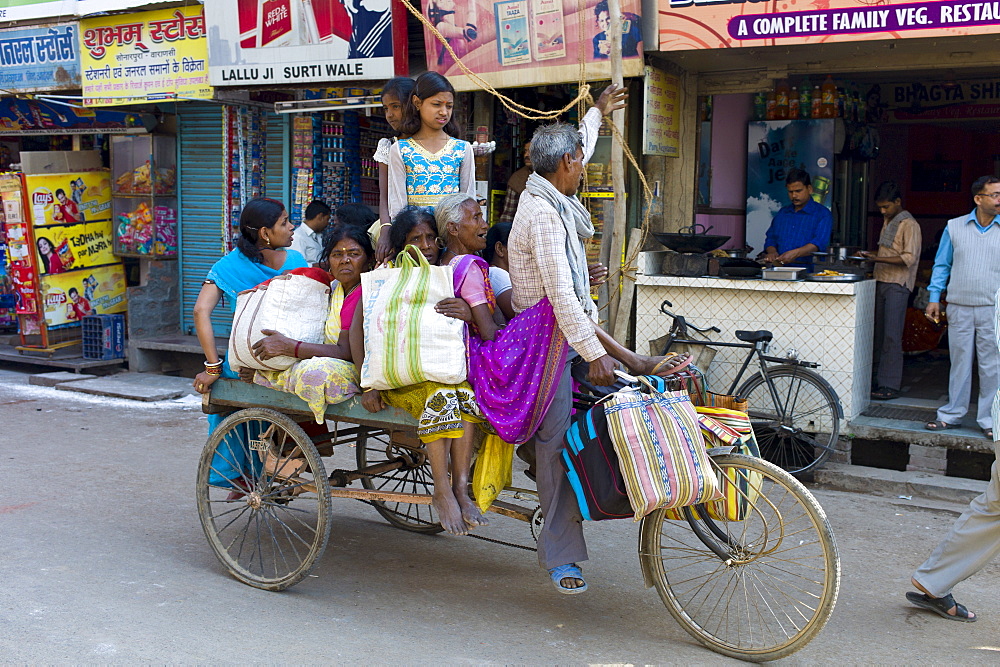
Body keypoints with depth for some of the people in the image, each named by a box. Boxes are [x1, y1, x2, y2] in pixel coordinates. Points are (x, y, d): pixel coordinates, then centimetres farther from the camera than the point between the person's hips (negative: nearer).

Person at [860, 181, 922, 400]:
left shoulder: (909, 225, -9)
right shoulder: (888, 221, 19)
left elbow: (909, 258, -17)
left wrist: (879, 259, -22)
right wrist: (871, 255, 11)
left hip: (897, 285, -8)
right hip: (881, 282, 9)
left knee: (892, 335, -10)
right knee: (880, 333, 7)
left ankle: (890, 385, -9)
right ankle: (881, 378, 13)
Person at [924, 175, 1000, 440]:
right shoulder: (954, 227, 6)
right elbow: (941, 264, 11)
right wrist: (934, 297, 5)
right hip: (959, 307, 1)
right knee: (959, 362, 8)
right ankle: (952, 415, 18)